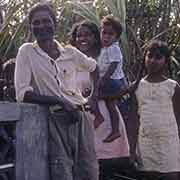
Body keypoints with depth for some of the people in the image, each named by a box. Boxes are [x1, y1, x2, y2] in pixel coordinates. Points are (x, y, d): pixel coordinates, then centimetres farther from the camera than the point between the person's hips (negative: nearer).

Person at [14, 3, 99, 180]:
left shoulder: (70, 52, 8)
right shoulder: (27, 51, -1)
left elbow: (93, 66, 29)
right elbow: (23, 94, -10)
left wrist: (95, 95, 19)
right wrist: (60, 101, -16)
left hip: (80, 118, 4)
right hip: (55, 121, -4)